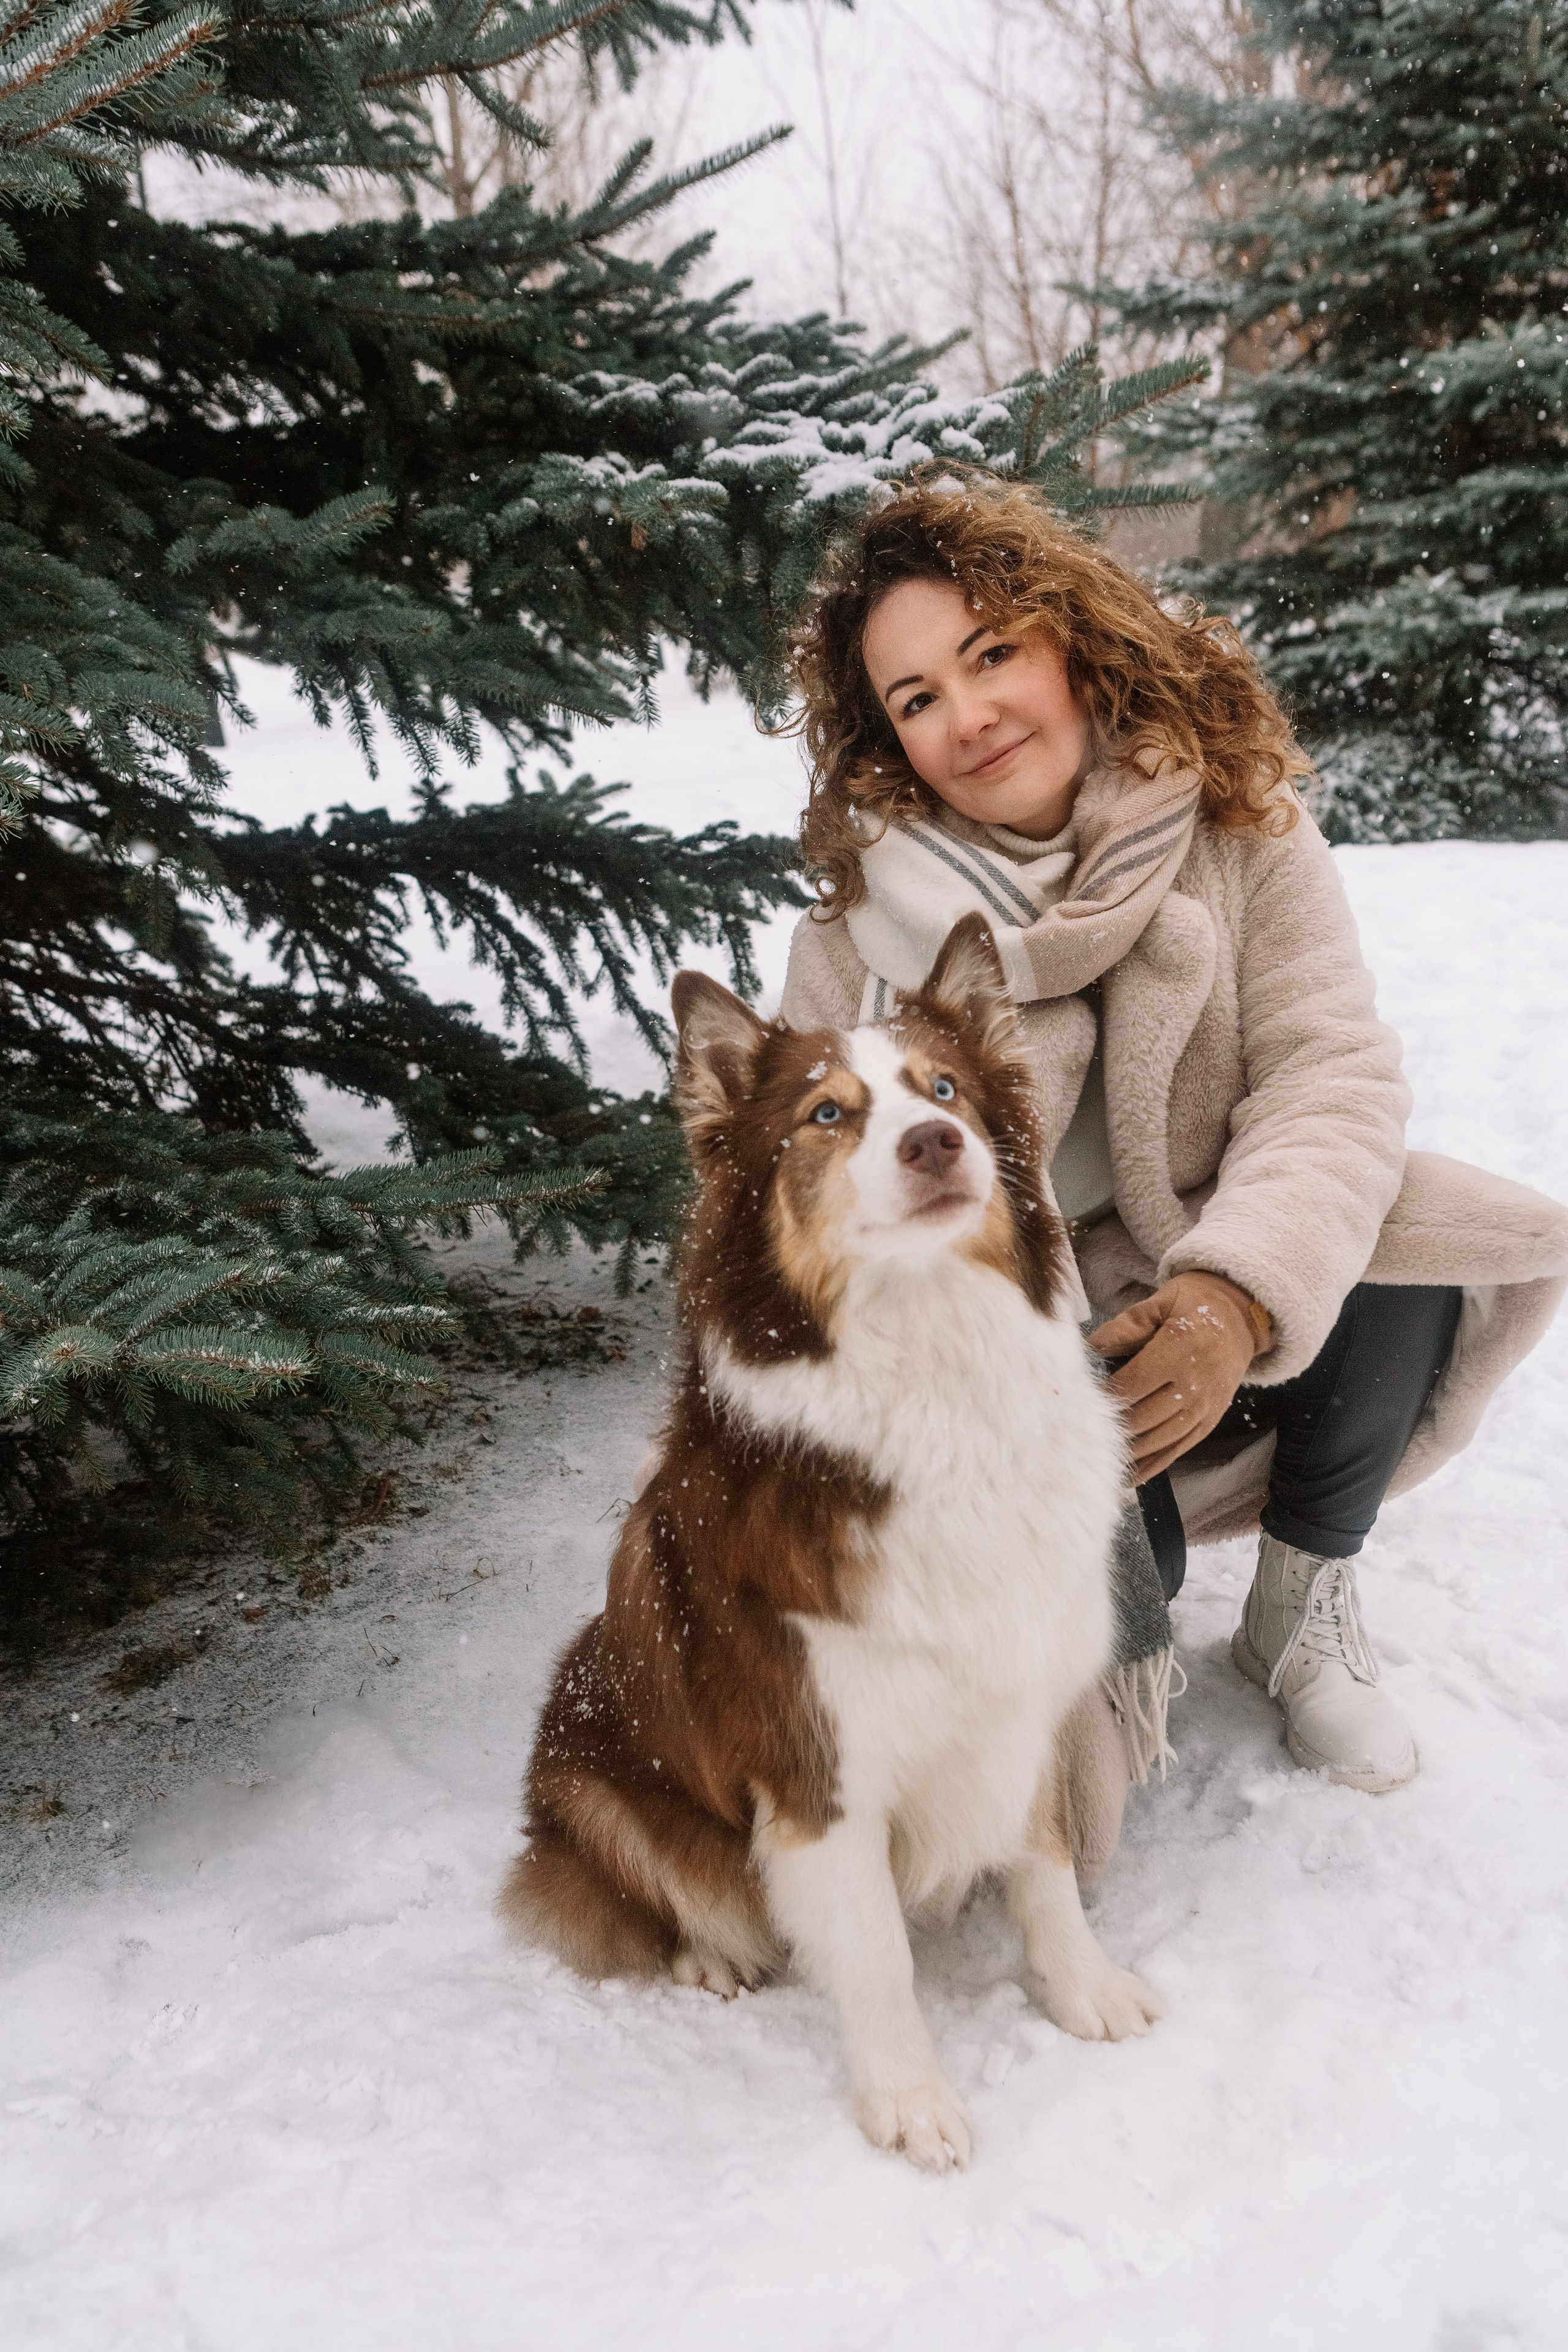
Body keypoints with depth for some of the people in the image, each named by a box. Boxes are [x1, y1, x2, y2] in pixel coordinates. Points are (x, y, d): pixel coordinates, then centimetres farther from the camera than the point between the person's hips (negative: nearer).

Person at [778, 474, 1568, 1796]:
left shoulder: (1240, 829, -8)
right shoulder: (859, 932, -8)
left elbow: (1330, 1078, -17)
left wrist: (1239, 1295, -36)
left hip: (1222, 1311, 2)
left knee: (1402, 1266, -29)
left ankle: (1306, 1614, -1)